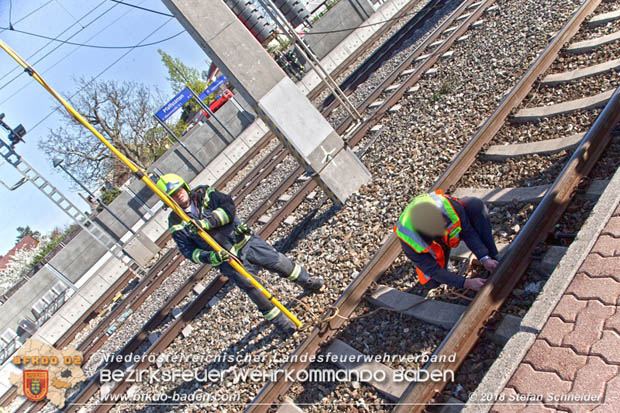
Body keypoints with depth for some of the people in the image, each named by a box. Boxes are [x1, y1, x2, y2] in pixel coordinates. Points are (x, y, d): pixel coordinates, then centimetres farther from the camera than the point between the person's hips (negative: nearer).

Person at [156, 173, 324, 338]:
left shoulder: (204, 193, -1)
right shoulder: (177, 224, -3)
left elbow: (228, 206, -14)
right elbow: (189, 251, -5)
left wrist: (207, 222, -27)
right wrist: (210, 257, -24)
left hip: (244, 241, 2)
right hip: (226, 259, -1)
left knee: (278, 262, 3)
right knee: (253, 290, -8)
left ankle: (307, 283, 30)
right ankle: (281, 323, 10)